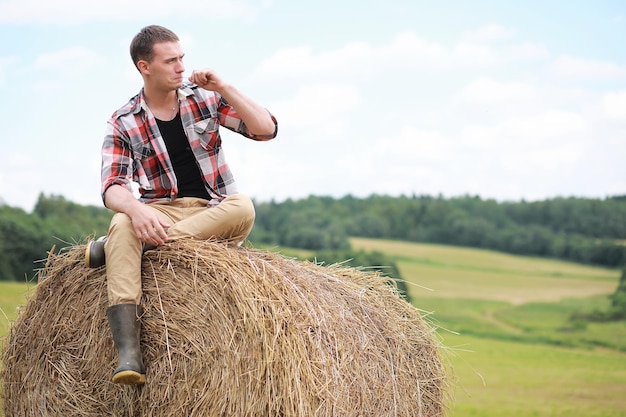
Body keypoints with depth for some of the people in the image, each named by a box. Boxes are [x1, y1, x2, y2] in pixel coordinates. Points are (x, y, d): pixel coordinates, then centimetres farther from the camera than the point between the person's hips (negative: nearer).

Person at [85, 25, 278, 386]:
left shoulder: (205, 98, 5)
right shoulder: (124, 124, 0)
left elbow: (266, 130, -2)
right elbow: (113, 189, -11)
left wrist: (223, 87, -12)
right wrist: (136, 210, -34)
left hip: (215, 216, 1)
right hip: (161, 212, -1)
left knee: (243, 208, -34)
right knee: (122, 225, -35)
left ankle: (110, 247, -33)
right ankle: (128, 350, -45)